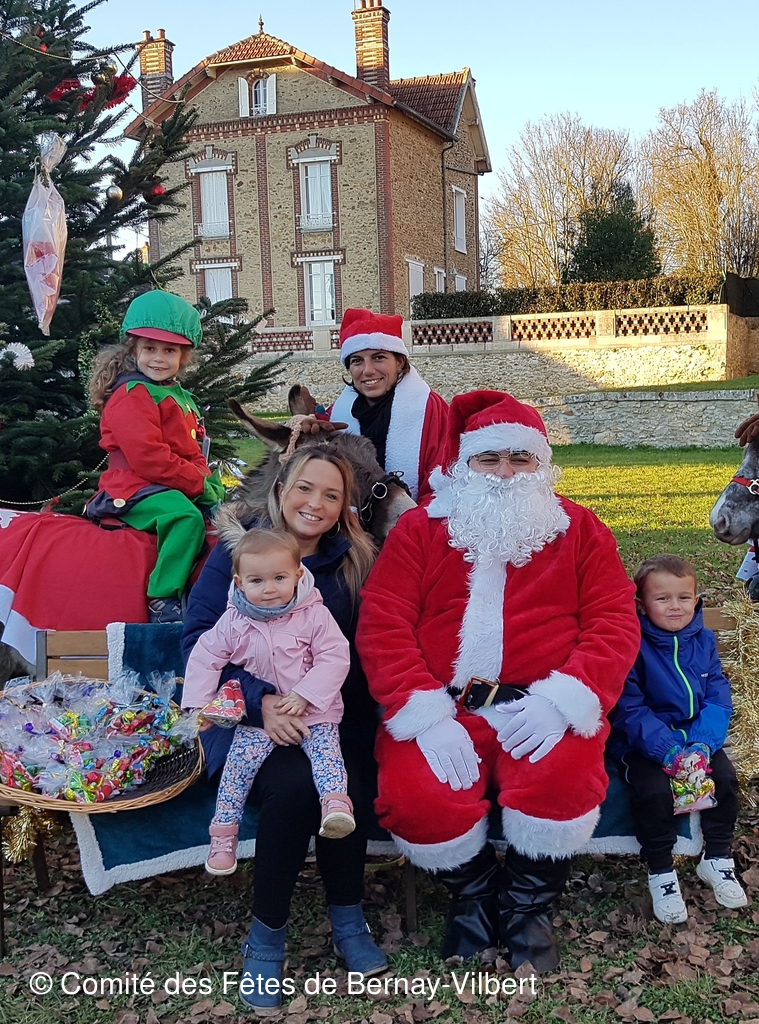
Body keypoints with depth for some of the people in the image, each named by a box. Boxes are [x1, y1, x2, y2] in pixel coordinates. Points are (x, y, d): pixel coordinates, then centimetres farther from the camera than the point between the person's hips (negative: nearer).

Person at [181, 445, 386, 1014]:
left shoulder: (355, 560, 6)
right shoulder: (236, 547, -1)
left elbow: (362, 653, 4)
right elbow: (200, 640, -8)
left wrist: (316, 697, -16)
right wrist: (262, 700, -20)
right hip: (249, 714, -2)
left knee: (347, 785, -28)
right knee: (293, 784, -30)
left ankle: (347, 918, -2)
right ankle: (267, 932, -8)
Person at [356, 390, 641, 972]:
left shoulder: (578, 528, 11)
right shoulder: (420, 528, 9)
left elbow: (615, 623, 2)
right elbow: (382, 625, -1)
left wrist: (564, 699, -16)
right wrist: (425, 716, -15)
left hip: (541, 708, 0)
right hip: (443, 706, 1)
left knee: (563, 781, -31)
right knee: (415, 797, -26)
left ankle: (530, 903, 3)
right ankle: (474, 892, 10)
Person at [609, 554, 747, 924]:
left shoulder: (704, 640, 0)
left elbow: (718, 696, -1)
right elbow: (629, 708, -17)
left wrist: (703, 742, -17)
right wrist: (666, 750, -27)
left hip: (697, 737, 5)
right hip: (645, 742, -4)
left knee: (725, 777, -16)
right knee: (654, 791, -26)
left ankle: (716, 859, 8)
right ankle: (660, 873, -3)